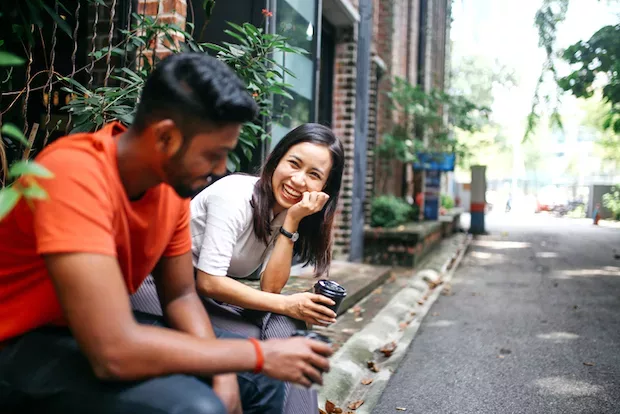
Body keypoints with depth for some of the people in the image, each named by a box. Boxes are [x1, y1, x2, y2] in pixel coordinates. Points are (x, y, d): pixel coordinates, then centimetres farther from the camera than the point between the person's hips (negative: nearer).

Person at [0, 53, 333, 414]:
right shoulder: (75, 175, -31)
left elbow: (181, 296, 3)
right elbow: (114, 351, -37)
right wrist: (260, 354, -27)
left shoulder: (175, 182, -6)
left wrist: (224, 376, -15)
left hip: (106, 328, 7)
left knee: (261, 381, 3)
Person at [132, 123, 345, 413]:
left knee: (284, 324, -19)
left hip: (211, 297, 6)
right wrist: (287, 305, -25)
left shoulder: (286, 210, 1)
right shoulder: (235, 194, -20)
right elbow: (208, 282, -25)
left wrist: (292, 221, -19)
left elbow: (270, 288, -11)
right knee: (255, 340, -27)